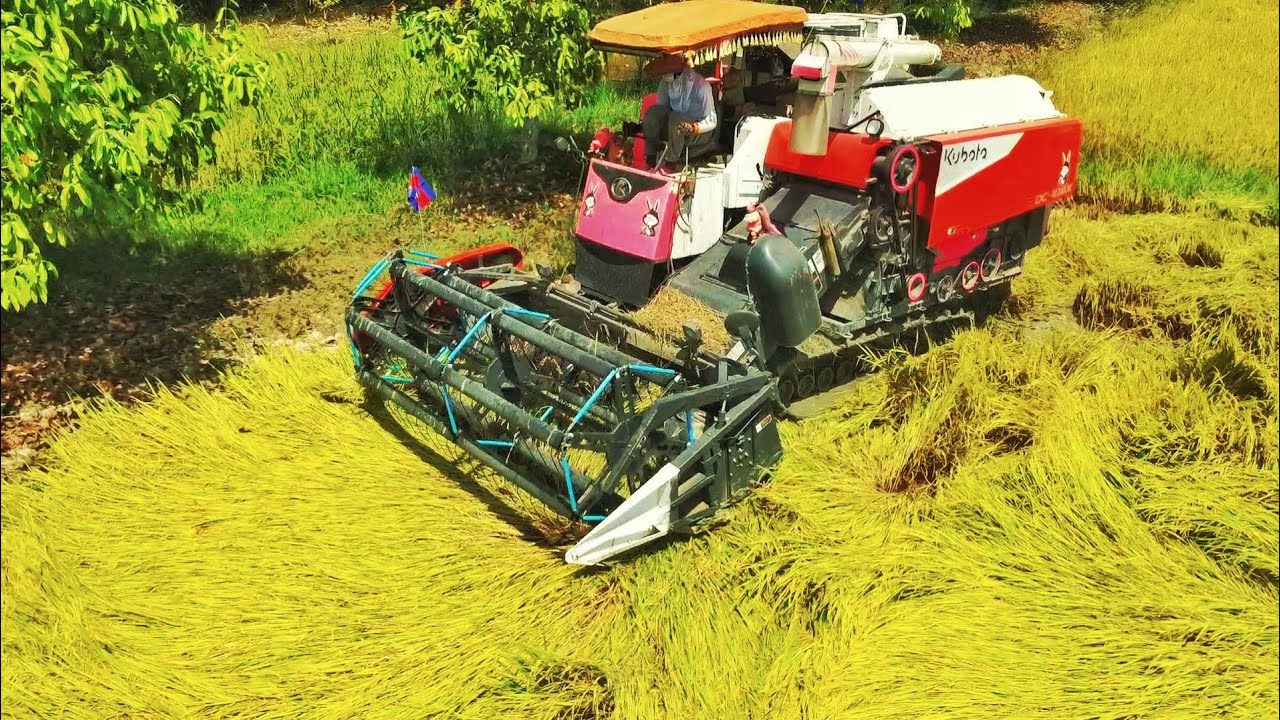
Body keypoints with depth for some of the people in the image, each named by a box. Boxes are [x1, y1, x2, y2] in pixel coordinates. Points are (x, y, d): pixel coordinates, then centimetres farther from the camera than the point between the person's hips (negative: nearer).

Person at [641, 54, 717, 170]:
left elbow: (711, 121, -22)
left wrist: (695, 127, -42)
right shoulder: (665, 83, -9)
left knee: (676, 118, -36)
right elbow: (661, 108, 1)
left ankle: (670, 160, -20)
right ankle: (650, 156, -16)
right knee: (653, 111, -21)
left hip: (702, 132, -5)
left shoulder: (700, 85, -24)